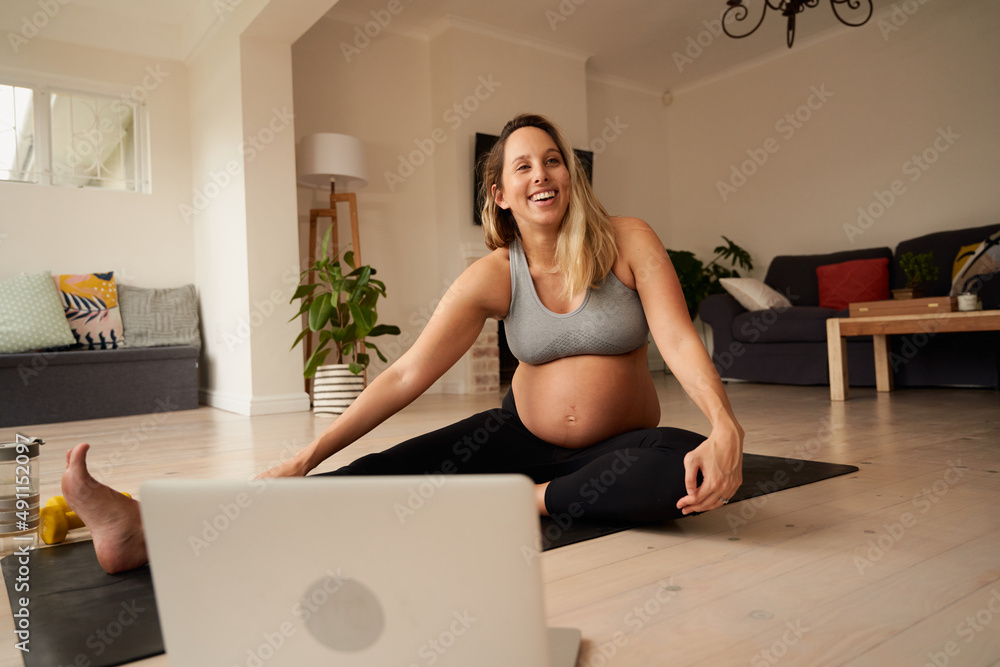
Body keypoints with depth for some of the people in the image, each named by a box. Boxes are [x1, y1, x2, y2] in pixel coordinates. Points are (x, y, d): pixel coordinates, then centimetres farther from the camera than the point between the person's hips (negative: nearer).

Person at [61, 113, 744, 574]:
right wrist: (306, 459, -20)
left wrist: (725, 427, -37)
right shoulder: (492, 276, -9)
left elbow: (679, 339, -17)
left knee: (693, 470, -35)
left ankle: (532, 499, -20)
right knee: (385, 474, -20)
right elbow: (405, 376, -14)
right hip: (522, 434, 0)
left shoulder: (628, 241, -9)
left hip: (623, 444, 0)